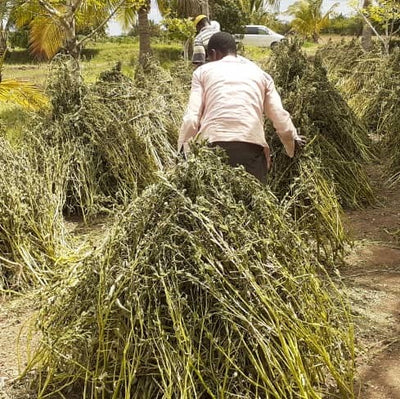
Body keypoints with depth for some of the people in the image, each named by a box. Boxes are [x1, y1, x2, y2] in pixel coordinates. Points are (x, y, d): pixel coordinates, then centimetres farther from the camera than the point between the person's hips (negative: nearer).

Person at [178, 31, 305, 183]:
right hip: (251, 146, 1)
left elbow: (192, 118, 4)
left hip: (212, 143, -1)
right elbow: (280, 117, 16)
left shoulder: (203, 71, 16)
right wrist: (294, 139, 34)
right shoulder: (260, 73, 22)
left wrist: (182, 152, 11)